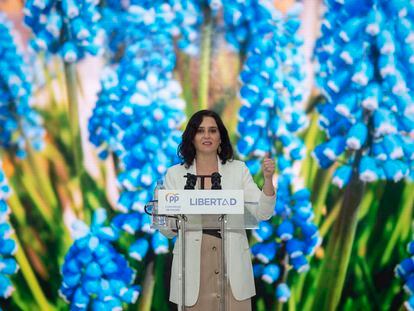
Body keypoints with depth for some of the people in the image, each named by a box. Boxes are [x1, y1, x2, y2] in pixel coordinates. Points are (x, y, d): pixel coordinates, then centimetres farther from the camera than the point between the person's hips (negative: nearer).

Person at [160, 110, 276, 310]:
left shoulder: (238, 170, 7)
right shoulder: (175, 174, 5)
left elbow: (261, 214, -2)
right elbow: (167, 230, 4)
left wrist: (268, 179, -16)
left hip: (232, 262, 1)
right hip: (193, 263, 0)